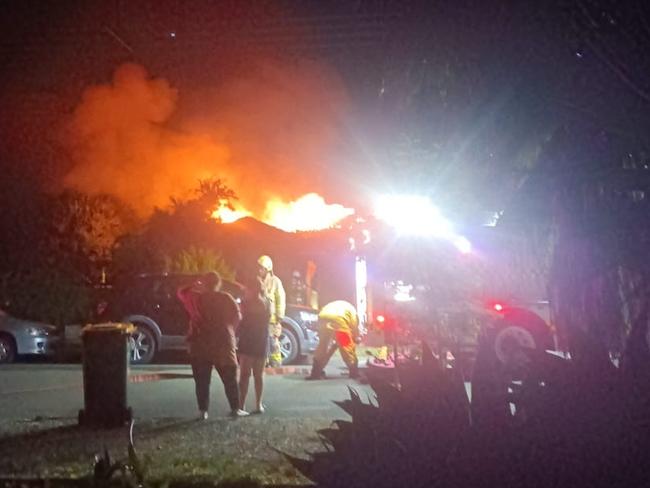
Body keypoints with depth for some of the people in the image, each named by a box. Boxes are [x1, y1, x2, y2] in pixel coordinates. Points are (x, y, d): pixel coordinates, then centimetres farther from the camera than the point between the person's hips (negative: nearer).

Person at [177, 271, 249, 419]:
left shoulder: (196, 297, -2)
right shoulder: (226, 298, -4)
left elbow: (181, 292, 15)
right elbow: (237, 317, 1)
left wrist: (195, 286, 22)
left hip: (200, 345, 1)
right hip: (224, 343, 0)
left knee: (202, 381, 6)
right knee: (230, 379, 8)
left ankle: (203, 410, 2)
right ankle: (235, 408, 5)